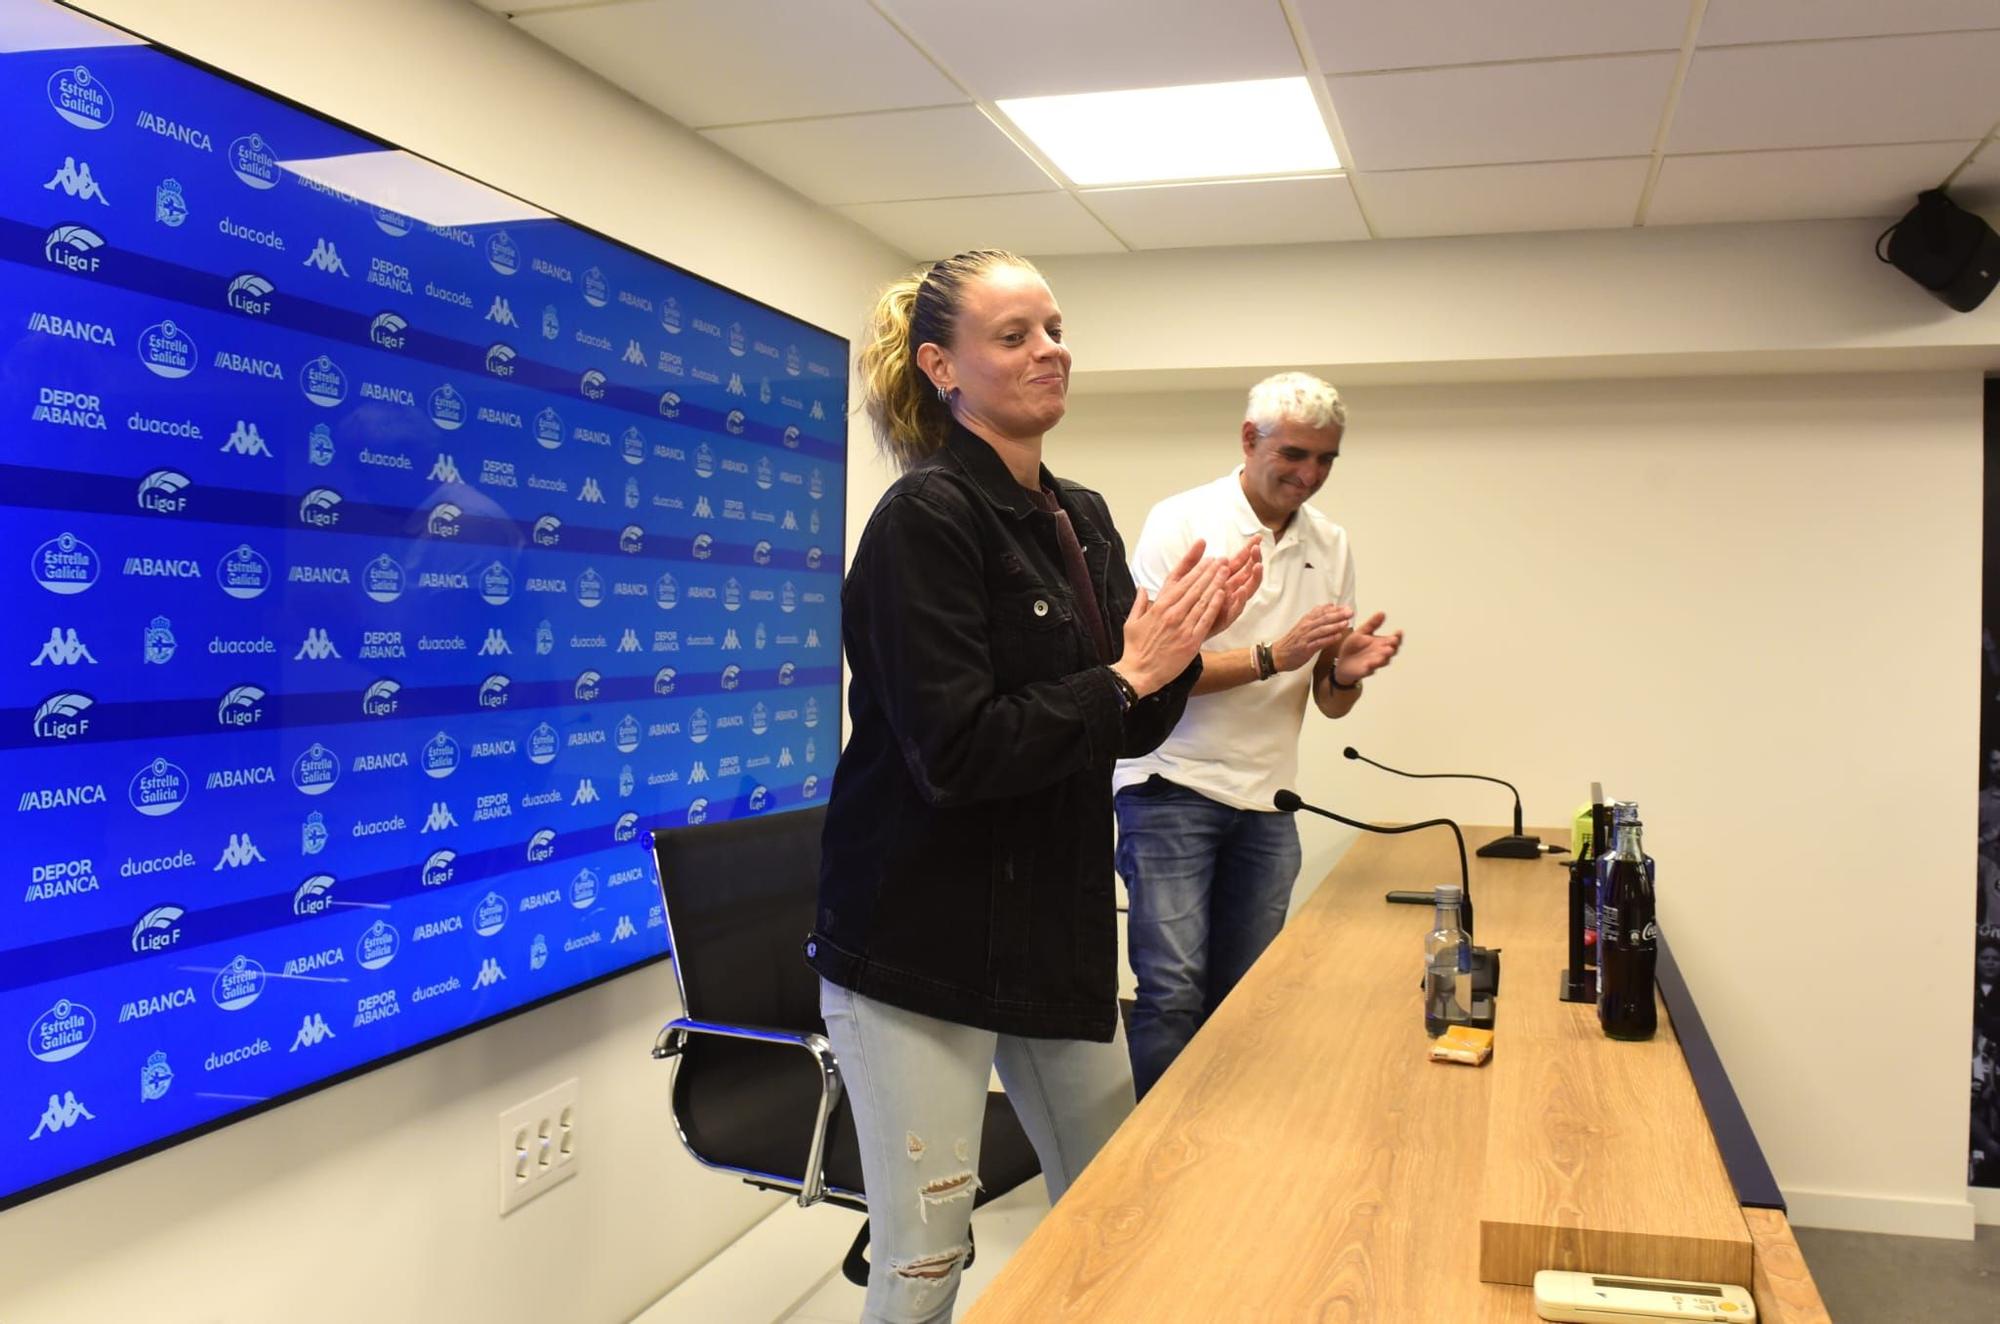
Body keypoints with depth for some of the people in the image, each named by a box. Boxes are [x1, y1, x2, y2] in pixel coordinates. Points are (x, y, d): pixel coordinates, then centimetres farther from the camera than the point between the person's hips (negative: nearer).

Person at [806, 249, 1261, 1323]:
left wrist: (1182, 645, -5)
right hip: (922, 946, -8)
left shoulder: (1081, 519, 9)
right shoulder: (926, 519, -15)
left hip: (1055, 931, 8)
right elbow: (957, 752, -23)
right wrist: (1126, 675, -17)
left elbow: (1125, 733, 13)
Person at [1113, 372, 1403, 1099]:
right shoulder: (1181, 522, -6)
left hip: (1266, 802, 5)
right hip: (1173, 787, -5)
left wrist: (1345, 673, -11)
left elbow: (1329, 702, 12)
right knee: (1174, 990, -10)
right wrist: (1272, 656, -21)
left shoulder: (1330, 545, 10)